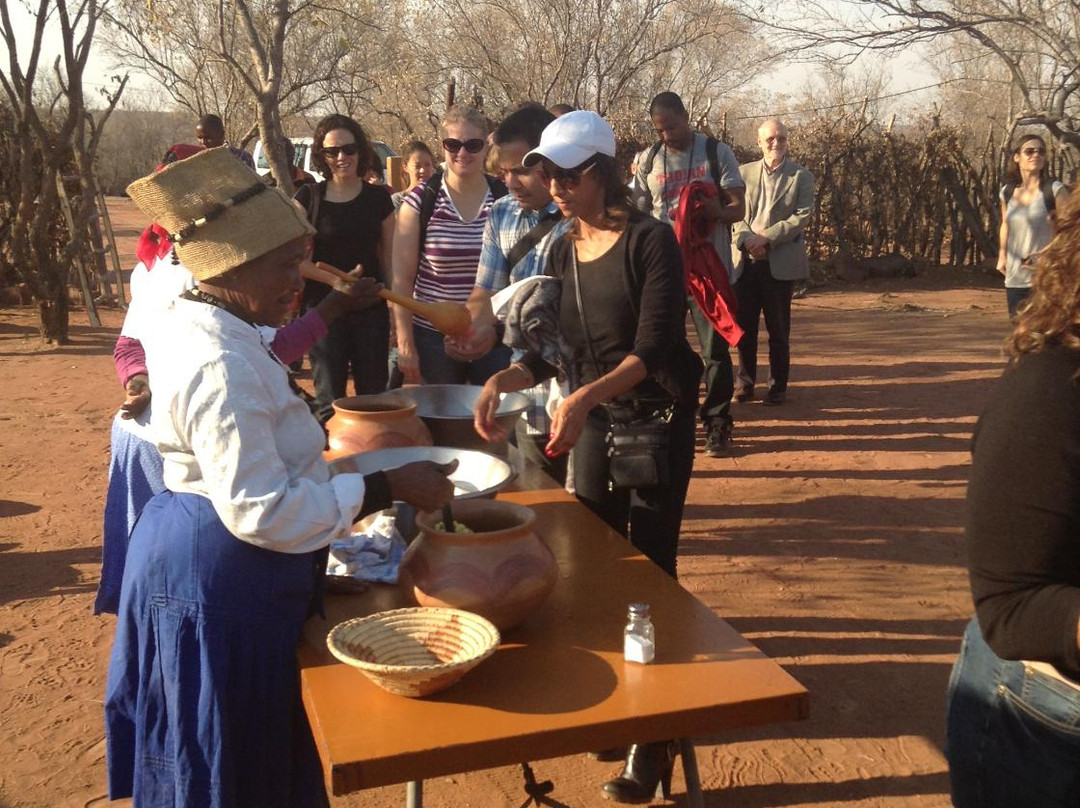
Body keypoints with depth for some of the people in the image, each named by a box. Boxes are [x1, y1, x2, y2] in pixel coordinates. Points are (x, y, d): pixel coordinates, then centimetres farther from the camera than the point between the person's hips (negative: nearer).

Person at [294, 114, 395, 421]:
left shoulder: (378, 197, 3)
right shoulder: (308, 197, -1)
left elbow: (388, 256, 8)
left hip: (370, 311, 1)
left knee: (373, 394, 7)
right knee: (329, 398, 3)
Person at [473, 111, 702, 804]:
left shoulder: (650, 241, -14)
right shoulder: (563, 252, 5)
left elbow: (652, 349, -22)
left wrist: (583, 397, -36)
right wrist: (504, 379, -14)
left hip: (656, 421, -6)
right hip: (593, 421, 6)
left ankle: (655, 738, 7)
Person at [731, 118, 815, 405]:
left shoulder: (801, 176, 3)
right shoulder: (745, 172, 10)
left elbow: (802, 216, -8)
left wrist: (766, 238, -17)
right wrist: (746, 239, -16)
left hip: (780, 262, -2)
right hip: (746, 260, 3)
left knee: (778, 328, 4)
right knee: (744, 324, 7)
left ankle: (778, 385, 15)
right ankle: (745, 381, 20)